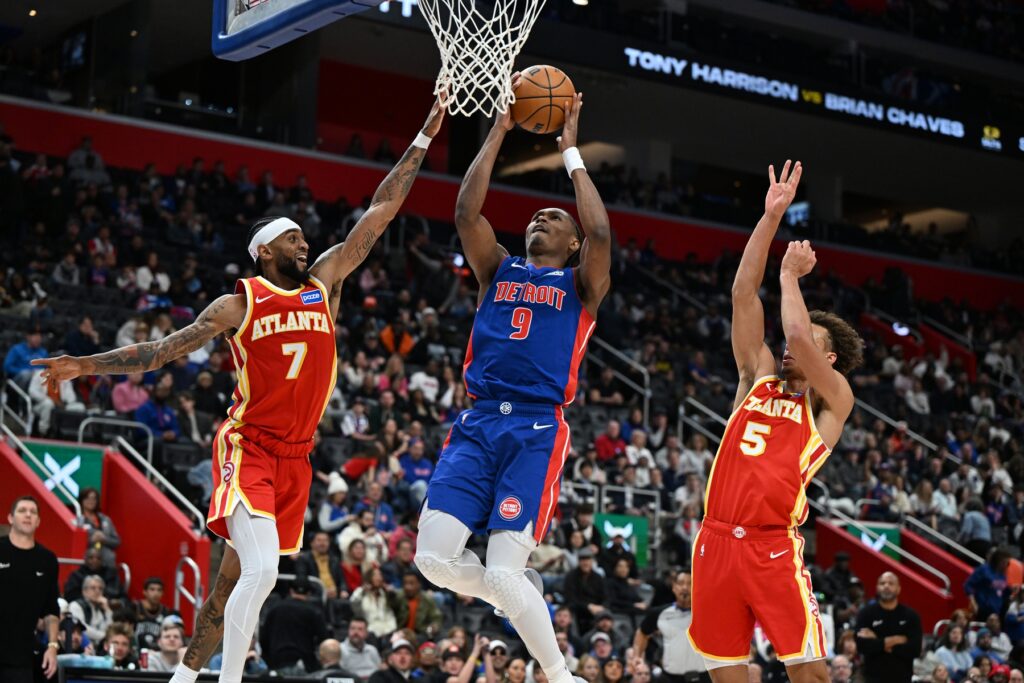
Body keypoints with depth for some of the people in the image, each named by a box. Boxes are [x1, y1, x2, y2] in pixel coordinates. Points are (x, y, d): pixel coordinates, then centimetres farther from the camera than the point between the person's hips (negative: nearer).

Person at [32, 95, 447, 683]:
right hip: (248, 449, -5)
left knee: (238, 578, 12)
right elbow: (164, 350, -3)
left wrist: (425, 138, 7)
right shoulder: (240, 304, -3)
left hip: (296, 456, 5)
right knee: (260, 571, -24)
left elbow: (381, 212, 8)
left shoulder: (324, 284, 8)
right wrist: (88, 365, -12)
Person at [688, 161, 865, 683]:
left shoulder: (833, 400, 5)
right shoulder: (758, 379, 17)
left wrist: (789, 274, 3)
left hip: (773, 544, -4)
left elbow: (798, 335, -13)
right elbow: (743, 295, 11)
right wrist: (771, 216, 6)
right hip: (717, 539, 4)